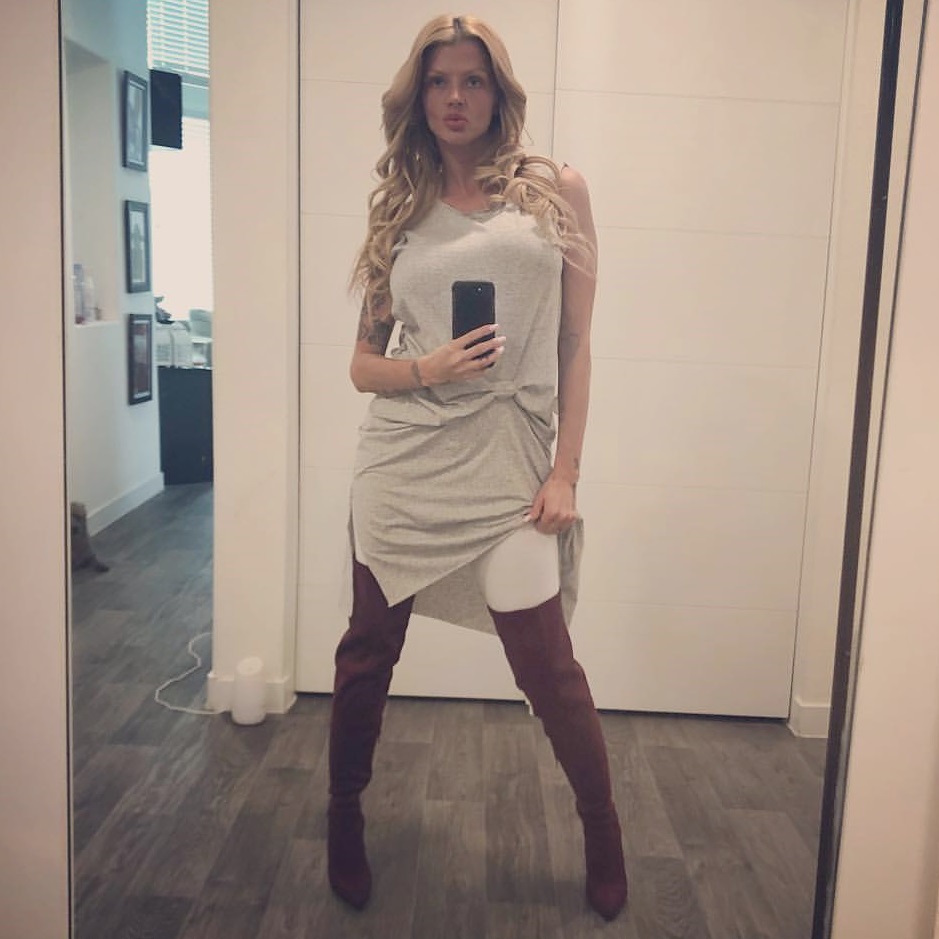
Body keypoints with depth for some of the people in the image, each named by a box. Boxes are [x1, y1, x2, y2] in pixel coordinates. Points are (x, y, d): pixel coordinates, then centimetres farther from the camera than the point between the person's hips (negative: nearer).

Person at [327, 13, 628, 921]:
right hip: (402, 458, 3)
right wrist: (428, 368, -12)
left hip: (506, 462, -2)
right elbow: (364, 363, 10)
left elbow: (575, 344, 2)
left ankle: (603, 837, 26)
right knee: (368, 650, 12)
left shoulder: (554, 191, 4)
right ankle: (344, 823, 35)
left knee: (547, 667, 0)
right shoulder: (398, 209, 10)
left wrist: (565, 472, -4)